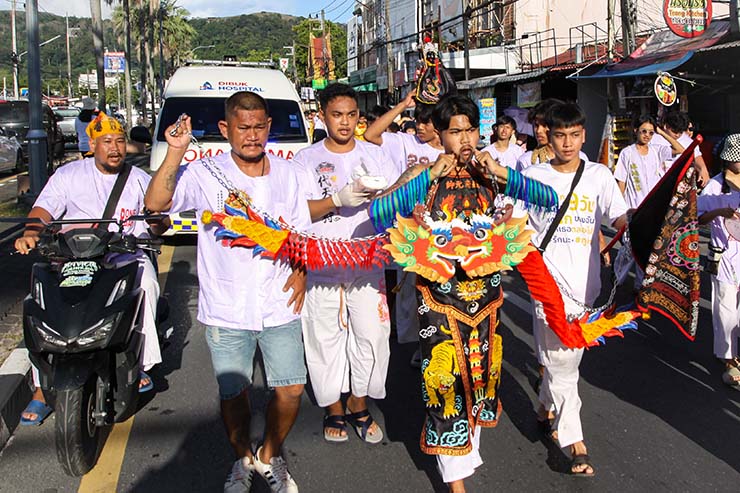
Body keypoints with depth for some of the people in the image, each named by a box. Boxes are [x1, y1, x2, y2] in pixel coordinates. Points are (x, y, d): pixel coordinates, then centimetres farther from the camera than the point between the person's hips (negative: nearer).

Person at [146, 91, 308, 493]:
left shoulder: (285, 172, 6)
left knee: (290, 389, 4)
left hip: (280, 305, 3)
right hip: (226, 309, -2)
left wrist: (300, 271, 1)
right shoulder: (205, 174, -7)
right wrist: (175, 154, -30)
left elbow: (300, 229, 16)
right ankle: (243, 460, 36)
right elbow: (156, 204, -21)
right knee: (233, 394, 9)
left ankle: (270, 456, 32)